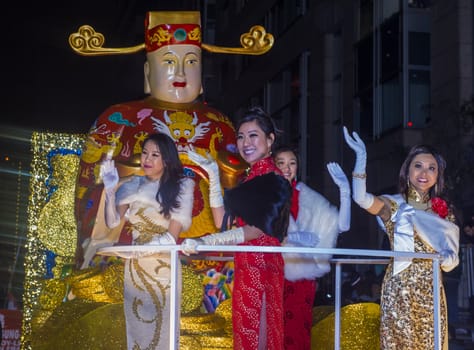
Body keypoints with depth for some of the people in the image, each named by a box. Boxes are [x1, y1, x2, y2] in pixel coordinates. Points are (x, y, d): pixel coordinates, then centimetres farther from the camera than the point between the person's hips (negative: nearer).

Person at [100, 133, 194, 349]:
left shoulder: (181, 186, -2)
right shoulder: (133, 186, 7)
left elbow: (172, 235, -6)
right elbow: (113, 222, -1)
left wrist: (145, 246, -18)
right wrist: (110, 189, -12)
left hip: (164, 268, -3)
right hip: (134, 268, 3)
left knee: (161, 330, -1)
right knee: (136, 329, 9)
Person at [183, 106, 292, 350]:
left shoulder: (273, 181, -12)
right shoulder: (251, 178, 16)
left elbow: (256, 229, -20)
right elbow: (222, 221, 10)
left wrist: (204, 242, -25)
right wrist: (213, 175, 6)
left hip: (261, 268, -9)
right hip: (246, 269, 9)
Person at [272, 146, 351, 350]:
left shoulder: (309, 198, 9)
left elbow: (342, 224, 1)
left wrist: (344, 190, -8)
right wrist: (292, 238, -20)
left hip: (302, 275, 2)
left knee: (299, 333, 3)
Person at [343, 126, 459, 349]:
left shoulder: (443, 211, 13)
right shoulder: (394, 204, -1)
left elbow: (451, 251, 18)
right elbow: (361, 198, -21)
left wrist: (449, 258, -6)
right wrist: (361, 157, -25)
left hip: (432, 290, 4)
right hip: (400, 287, -4)